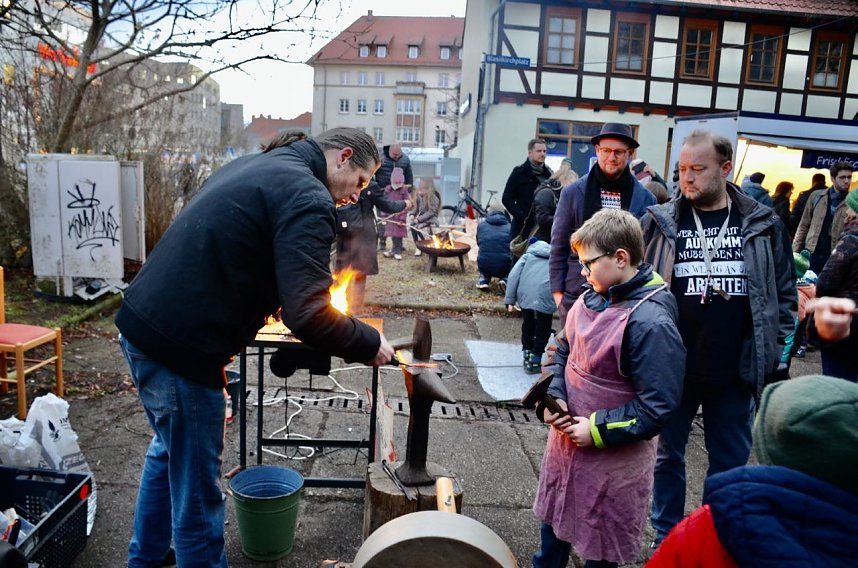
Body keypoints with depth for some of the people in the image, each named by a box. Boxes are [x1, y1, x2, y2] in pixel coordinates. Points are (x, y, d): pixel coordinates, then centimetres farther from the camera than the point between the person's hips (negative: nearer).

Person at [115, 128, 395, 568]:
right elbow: (307, 315, -25)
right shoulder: (308, 198, -16)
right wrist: (369, 344, -10)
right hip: (180, 347, -11)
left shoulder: (255, 165, 13)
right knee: (197, 493, 6)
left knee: (168, 452, 30)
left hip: (142, 324, 11)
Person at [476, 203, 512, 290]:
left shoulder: (481, 225, 7)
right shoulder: (509, 227, 3)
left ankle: (483, 280, 13)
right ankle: (505, 279, 5)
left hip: (484, 266, 2)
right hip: (504, 269, -2)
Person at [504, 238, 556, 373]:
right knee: (543, 327, 16)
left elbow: (514, 275, 10)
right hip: (545, 294, -1)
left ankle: (527, 356, 31)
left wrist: (510, 300, 7)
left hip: (525, 293, 1)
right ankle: (534, 361, 15)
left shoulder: (528, 255, 26)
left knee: (528, 324, 23)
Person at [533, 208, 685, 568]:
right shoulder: (591, 299, -3)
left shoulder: (650, 322, -26)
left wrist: (597, 430, -20)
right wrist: (554, 397, -5)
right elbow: (564, 351, 10)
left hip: (613, 456, -7)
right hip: (566, 437, 7)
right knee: (554, 519, 26)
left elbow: (656, 408, -24)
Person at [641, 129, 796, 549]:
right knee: (667, 456, 14)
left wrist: (776, 351, 2)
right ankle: (666, 540, 33)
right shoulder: (660, 222, -3)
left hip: (736, 372, 1)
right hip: (673, 367, 0)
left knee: (731, 463, 16)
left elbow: (784, 293, 6)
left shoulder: (763, 225, 0)